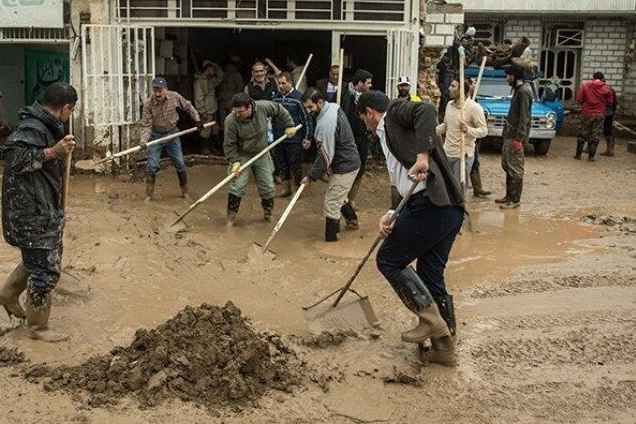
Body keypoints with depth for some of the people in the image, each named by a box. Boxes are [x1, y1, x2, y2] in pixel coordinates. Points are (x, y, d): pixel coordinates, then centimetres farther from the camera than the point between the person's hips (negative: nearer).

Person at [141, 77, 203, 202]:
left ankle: (185, 192, 23)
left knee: (180, 165, 7)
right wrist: (144, 140, -30)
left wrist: (197, 119, 6)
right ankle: (149, 194, 8)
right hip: (156, 136, -2)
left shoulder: (175, 97, -15)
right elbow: (146, 125, -17)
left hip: (172, 134, 2)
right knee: (151, 166, -5)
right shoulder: (148, 104, -20)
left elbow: (188, 107, 5)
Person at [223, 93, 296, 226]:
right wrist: (234, 161, -26)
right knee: (238, 186, -9)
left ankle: (268, 213, 31)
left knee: (267, 187, 9)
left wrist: (289, 125, 0)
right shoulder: (231, 121, -27)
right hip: (242, 156, -3)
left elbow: (279, 110, -2)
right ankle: (231, 216, 6)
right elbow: (229, 144, -18)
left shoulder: (263, 107, -23)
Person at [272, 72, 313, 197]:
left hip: (294, 140, -5)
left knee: (295, 166, 4)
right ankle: (286, 188, 28)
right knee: (282, 165, 14)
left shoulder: (298, 97, -12)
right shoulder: (276, 97, 4)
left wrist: (307, 137, -9)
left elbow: (307, 118, -9)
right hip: (278, 139, 5)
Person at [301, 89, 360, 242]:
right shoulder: (333, 107, 2)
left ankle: (331, 239, 7)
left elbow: (325, 156, -24)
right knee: (338, 197, 28)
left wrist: (311, 177, -14)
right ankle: (352, 219, 47)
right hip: (350, 161, 10)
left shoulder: (325, 124, -28)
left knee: (331, 205, -2)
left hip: (344, 167, -10)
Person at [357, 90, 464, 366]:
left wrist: (423, 156, -27)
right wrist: (392, 216, 9)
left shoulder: (396, 112, 5)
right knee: (431, 277, 15)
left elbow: (427, 110, -18)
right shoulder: (390, 138, 30)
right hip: (449, 209, 9)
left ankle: (431, 320, 2)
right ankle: (444, 346, 22)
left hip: (430, 203, -9)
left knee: (388, 260, 5)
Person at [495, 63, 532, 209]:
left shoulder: (523, 91, -16)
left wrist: (518, 138, -23)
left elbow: (524, 117, -20)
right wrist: (510, 134, 18)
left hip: (516, 136, -10)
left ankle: (515, 200, 2)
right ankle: (509, 196, 25)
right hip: (510, 134, 10)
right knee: (507, 165, 16)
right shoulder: (518, 89, 14)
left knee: (515, 169, -4)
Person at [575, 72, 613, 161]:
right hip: (599, 115, 0)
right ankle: (591, 156, 6)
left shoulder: (585, 85, -2)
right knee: (595, 136, 6)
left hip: (586, 113, 0)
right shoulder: (606, 88, -1)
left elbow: (579, 99, -4)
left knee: (582, 134, 11)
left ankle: (578, 154, 13)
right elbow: (609, 102, 3)